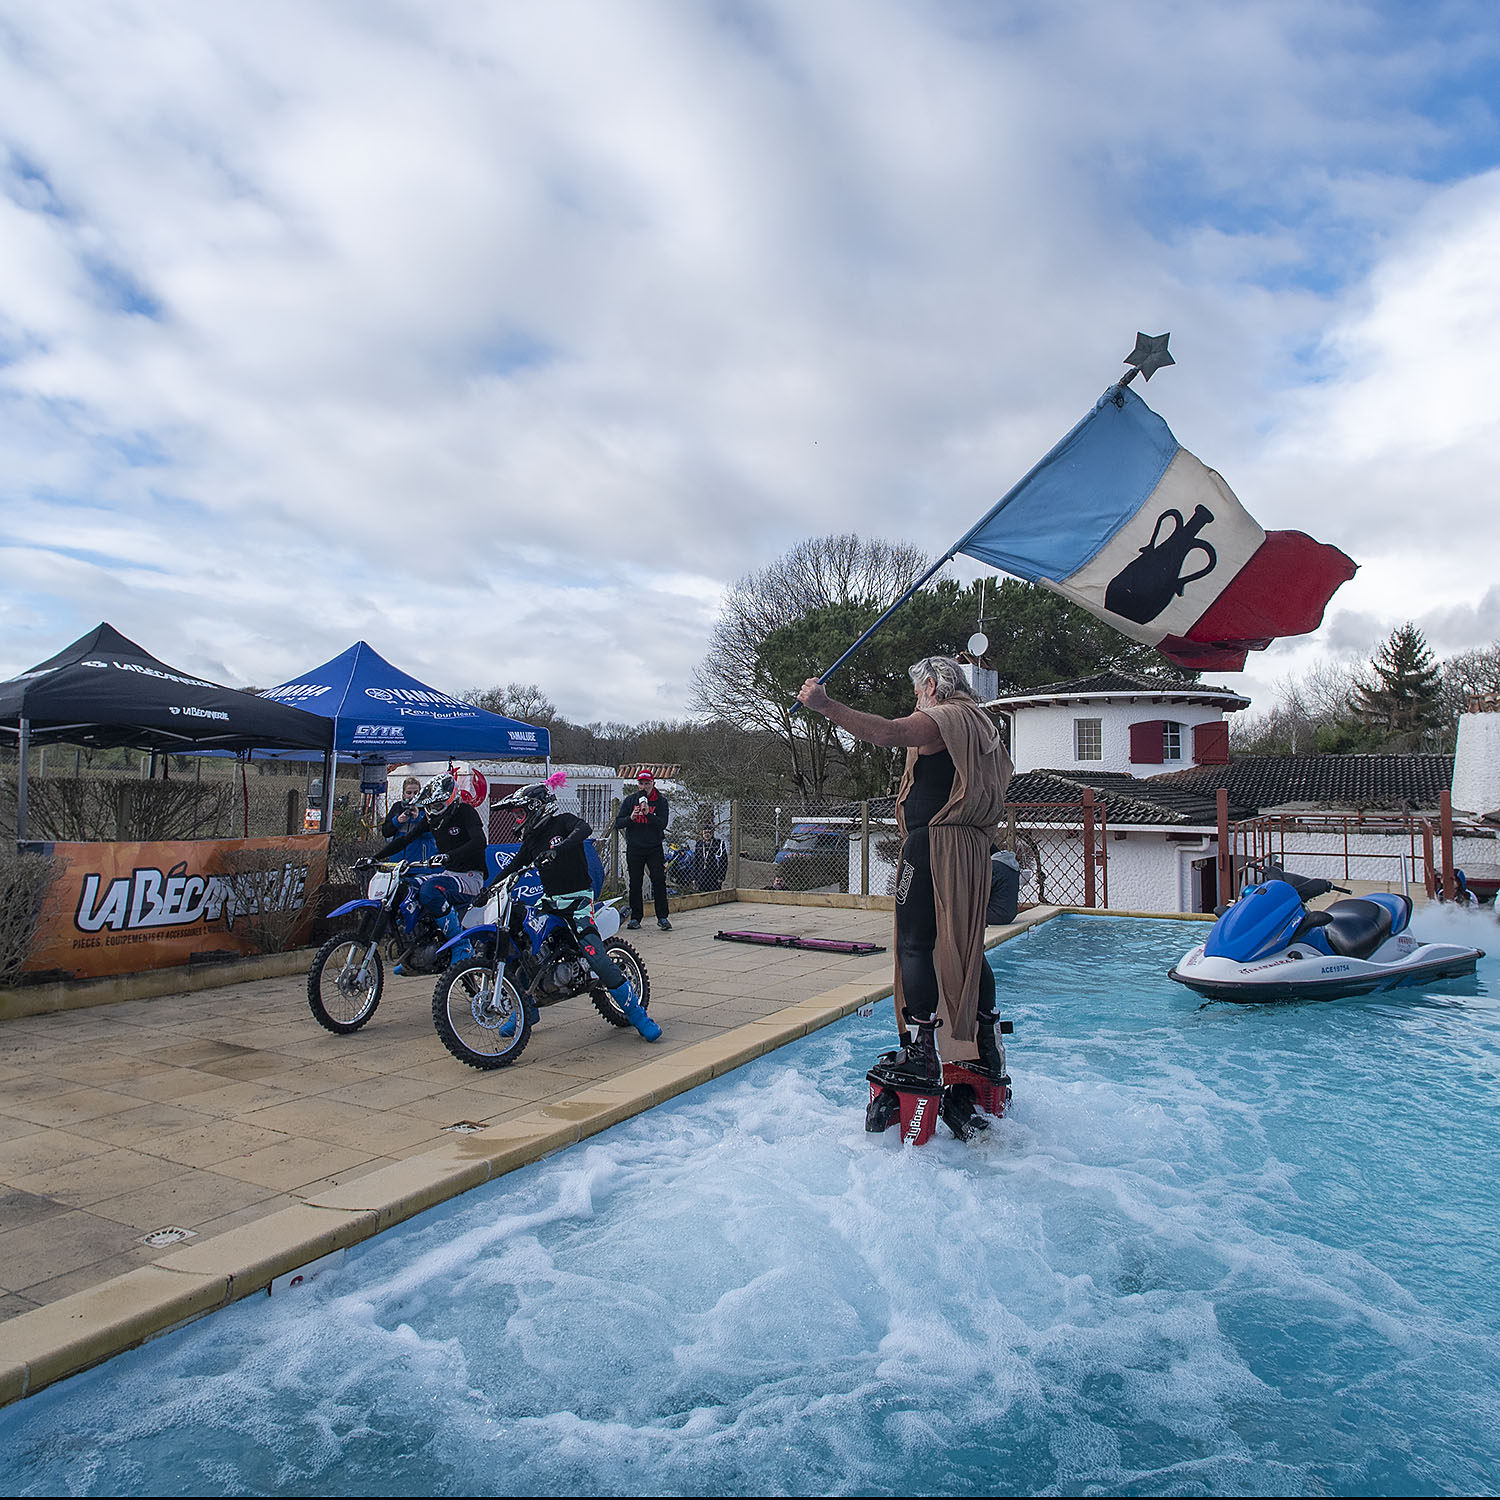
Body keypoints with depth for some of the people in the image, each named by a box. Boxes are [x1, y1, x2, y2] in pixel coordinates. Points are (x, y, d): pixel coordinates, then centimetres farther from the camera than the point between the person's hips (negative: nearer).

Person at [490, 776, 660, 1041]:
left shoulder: (563, 821, -7)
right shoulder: (532, 837, 15)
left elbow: (584, 829, -29)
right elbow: (513, 866, 18)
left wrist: (557, 849, -44)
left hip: (578, 898, -8)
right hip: (550, 900, 8)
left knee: (596, 955, -19)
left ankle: (636, 1013, -9)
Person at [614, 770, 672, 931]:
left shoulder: (661, 801, 0)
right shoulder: (630, 800, 5)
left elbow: (663, 823, -12)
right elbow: (618, 823, 1)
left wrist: (648, 814, -26)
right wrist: (631, 818, -18)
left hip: (654, 848, -1)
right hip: (634, 849, 1)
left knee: (659, 881, -7)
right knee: (635, 884, 5)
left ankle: (662, 917, -1)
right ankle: (635, 917, 13)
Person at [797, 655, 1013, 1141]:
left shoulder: (940, 720, -6)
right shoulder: (980, 725, 22)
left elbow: (883, 732, -24)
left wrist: (825, 705, -24)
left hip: (933, 843, -9)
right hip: (972, 848, 9)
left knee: (916, 943, -8)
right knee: (966, 946, 14)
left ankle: (921, 1054, -11)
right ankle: (985, 1051, 19)